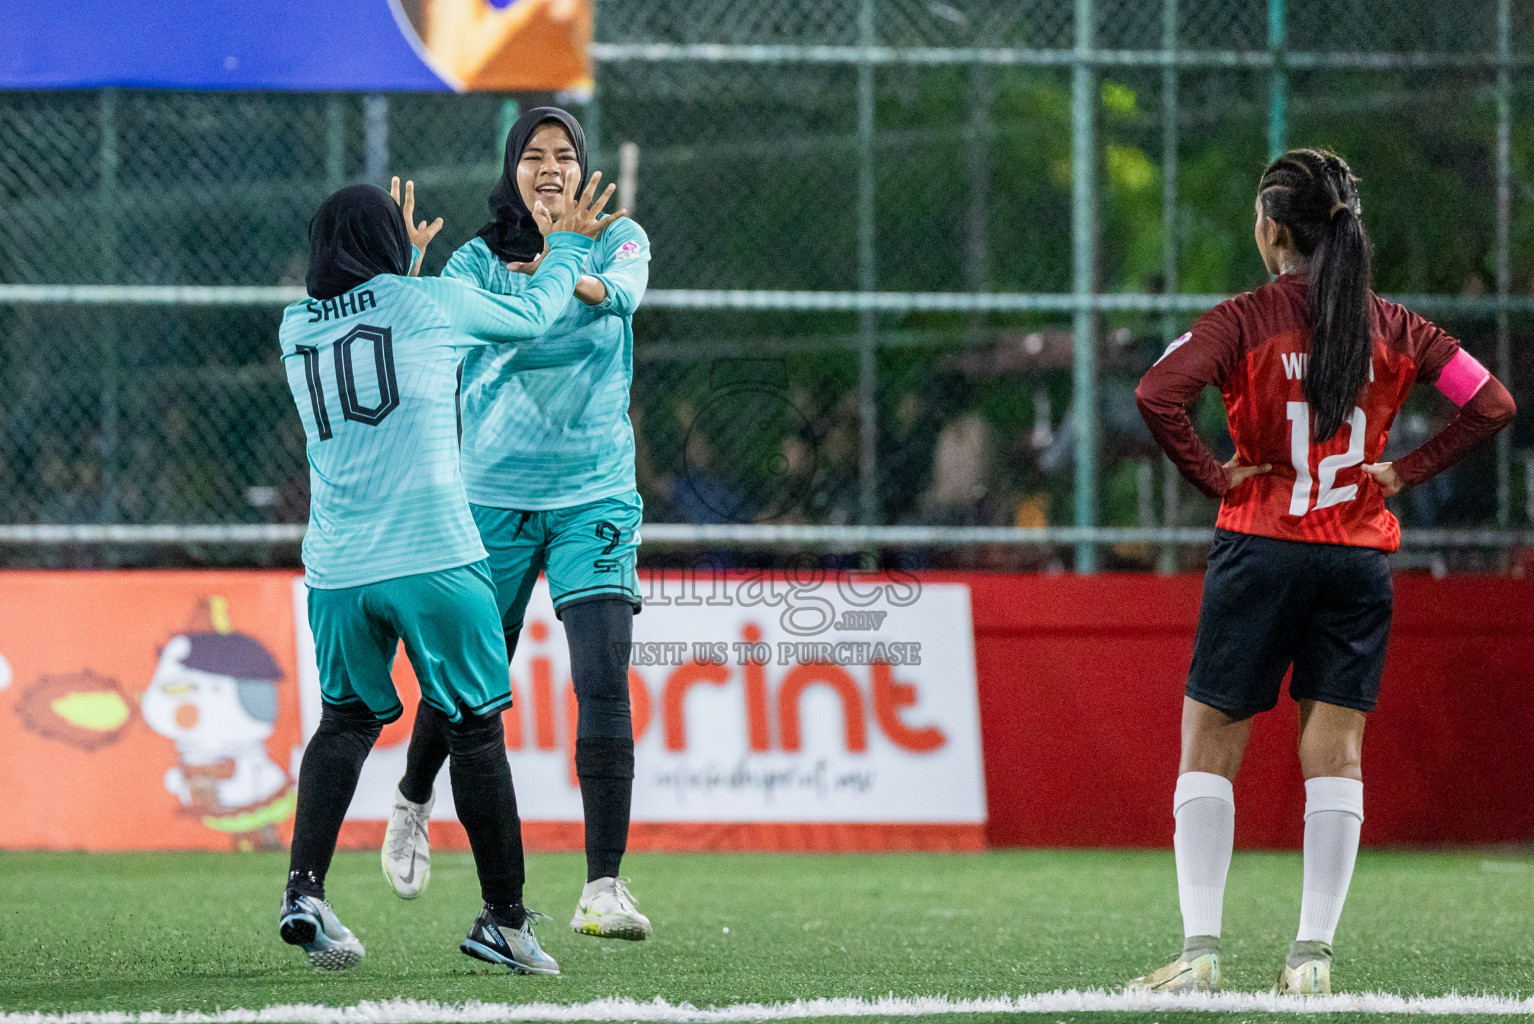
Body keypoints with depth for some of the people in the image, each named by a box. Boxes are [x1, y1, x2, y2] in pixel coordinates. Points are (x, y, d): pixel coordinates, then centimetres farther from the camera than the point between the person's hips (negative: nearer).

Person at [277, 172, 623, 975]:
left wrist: (405, 262, 50)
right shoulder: (430, 303, 2)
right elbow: (531, 317, 18)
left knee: (347, 720, 15)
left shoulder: (296, 328, 12)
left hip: (336, 569, 4)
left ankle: (304, 887, -5)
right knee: (476, 727, 5)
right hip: (435, 560, -4)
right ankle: (504, 918, 8)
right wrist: (568, 246, 36)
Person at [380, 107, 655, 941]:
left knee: (604, 684, -13)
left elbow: (624, 290, -21)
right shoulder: (481, 259, 2)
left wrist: (574, 276, -43)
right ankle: (413, 804, 40)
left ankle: (603, 888, -14)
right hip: (495, 492, 0)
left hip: (595, 492, 0)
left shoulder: (618, 241, 1)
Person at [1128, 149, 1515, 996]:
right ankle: (1312, 955, 2)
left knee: (1209, 747, 5)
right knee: (1335, 752, 7)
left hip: (1261, 551, -3)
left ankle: (1200, 949, -2)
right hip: (1360, 558, 3)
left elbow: (1157, 394, -21)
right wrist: (1405, 472, 3)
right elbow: (1491, 404, 2)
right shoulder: (1392, 327, 4)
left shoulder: (1246, 320, -7)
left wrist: (1212, 476, -9)